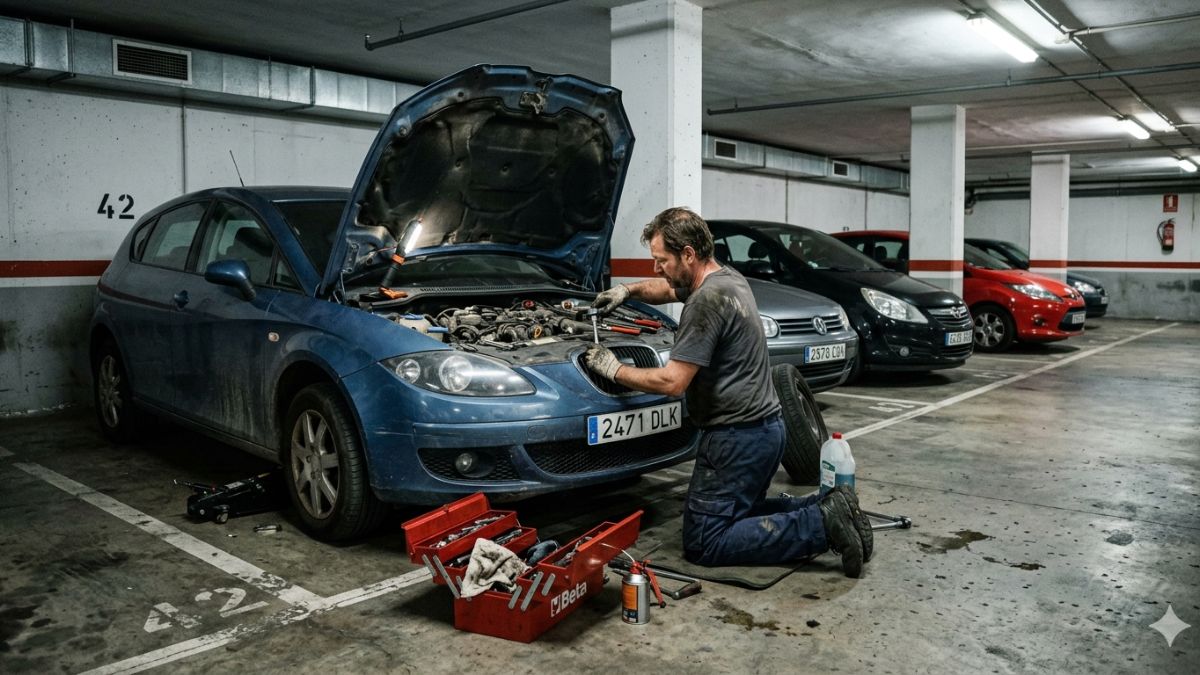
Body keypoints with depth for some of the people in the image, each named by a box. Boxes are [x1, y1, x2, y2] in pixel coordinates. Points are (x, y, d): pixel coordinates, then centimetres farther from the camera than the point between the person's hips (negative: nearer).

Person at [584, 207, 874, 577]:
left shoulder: (708, 300, -20)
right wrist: (629, 289, 13)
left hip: (738, 435, -10)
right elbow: (667, 289, 30)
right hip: (765, 426, 10)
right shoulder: (728, 277, 10)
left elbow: (672, 382, -22)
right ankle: (823, 510, 8)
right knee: (741, 510, 25)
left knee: (702, 544, -5)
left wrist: (615, 370, -9)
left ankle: (821, 524, -11)